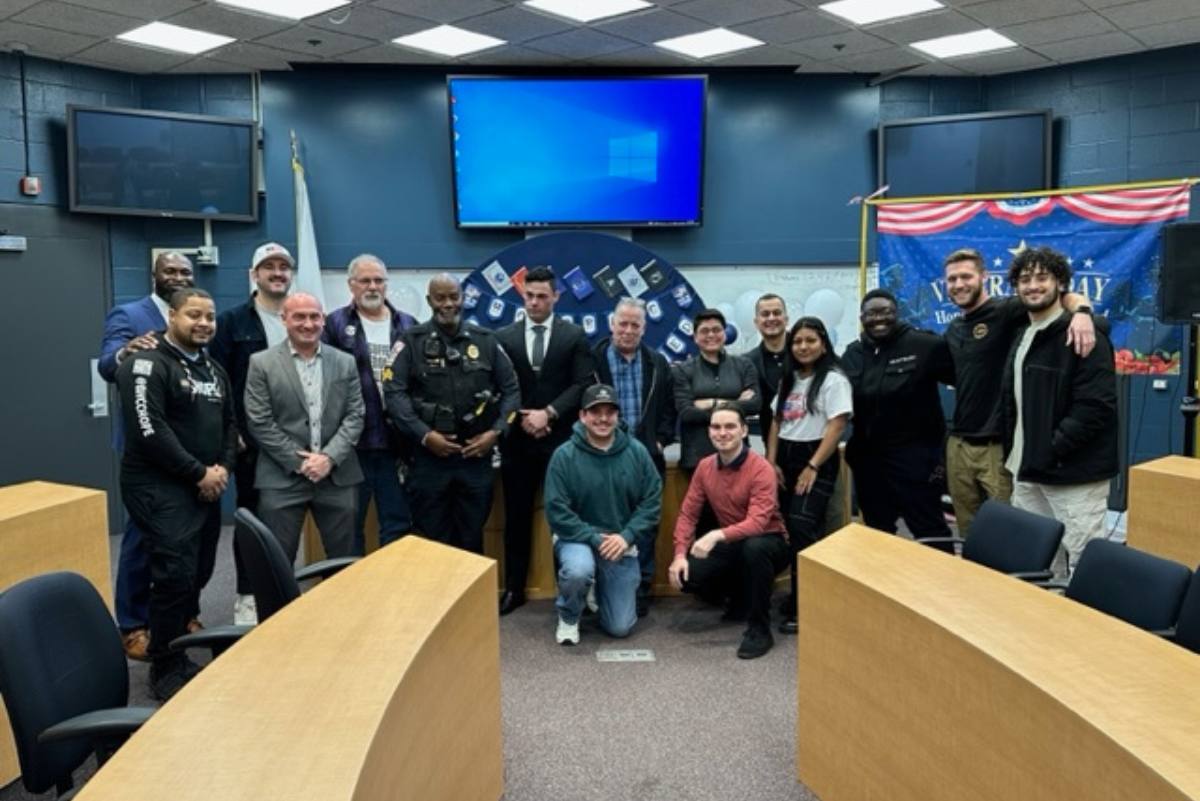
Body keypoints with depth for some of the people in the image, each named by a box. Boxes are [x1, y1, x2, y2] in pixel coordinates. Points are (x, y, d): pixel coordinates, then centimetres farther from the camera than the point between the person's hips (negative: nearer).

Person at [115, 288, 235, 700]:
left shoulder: (214, 370, 15)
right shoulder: (147, 364, -10)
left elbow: (230, 424, 18)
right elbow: (149, 430, -20)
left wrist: (223, 467, -1)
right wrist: (199, 473, -17)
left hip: (206, 488, 8)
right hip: (161, 488, -8)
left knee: (199, 574, 11)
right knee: (175, 576, -10)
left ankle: (179, 652, 27)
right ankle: (165, 667, 5)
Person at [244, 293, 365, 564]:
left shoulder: (345, 362, 8)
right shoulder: (262, 363, 0)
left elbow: (355, 416, 3)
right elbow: (259, 422, -5)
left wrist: (330, 457, -10)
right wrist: (299, 462, -10)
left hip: (338, 476, 3)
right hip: (282, 478, -2)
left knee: (345, 560, 9)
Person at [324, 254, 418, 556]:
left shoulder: (408, 325, 10)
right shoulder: (334, 324, 1)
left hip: (396, 442, 3)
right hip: (351, 441, -2)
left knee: (398, 524, 11)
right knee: (348, 525, 9)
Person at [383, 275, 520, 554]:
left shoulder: (486, 340, 6)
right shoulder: (412, 341, -1)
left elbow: (511, 390, 7)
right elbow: (393, 392, -8)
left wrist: (497, 431, -5)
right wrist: (424, 435, -15)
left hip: (476, 454, 2)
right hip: (429, 455, -2)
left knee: (472, 540, 12)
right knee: (432, 541, 8)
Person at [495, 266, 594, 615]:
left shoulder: (575, 336, 3)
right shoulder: (504, 337, 7)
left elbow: (582, 385, -5)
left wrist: (548, 413, -14)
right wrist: (521, 419, -10)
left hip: (561, 439, -1)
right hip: (517, 440, 2)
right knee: (517, 518, 8)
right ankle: (514, 588, 18)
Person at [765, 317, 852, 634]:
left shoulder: (833, 379, -6)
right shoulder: (788, 379, 15)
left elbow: (836, 427, -13)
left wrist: (812, 467, -15)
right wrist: (772, 461, 5)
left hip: (816, 459, -6)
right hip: (786, 458, 7)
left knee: (803, 528, -14)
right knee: (788, 527, 3)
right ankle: (803, 595, 13)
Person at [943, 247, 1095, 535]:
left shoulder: (1005, 311, -9)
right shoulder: (953, 330, 14)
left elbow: (1066, 296, -23)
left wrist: (1081, 311, -41)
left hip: (999, 446, -7)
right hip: (958, 444, 7)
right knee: (969, 533, 16)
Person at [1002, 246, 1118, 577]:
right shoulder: (1023, 338, 15)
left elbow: (1096, 407, -20)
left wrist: (1049, 450, -20)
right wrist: (1014, 455, 10)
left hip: (1074, 475, -8)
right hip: (1028, 474, 8)